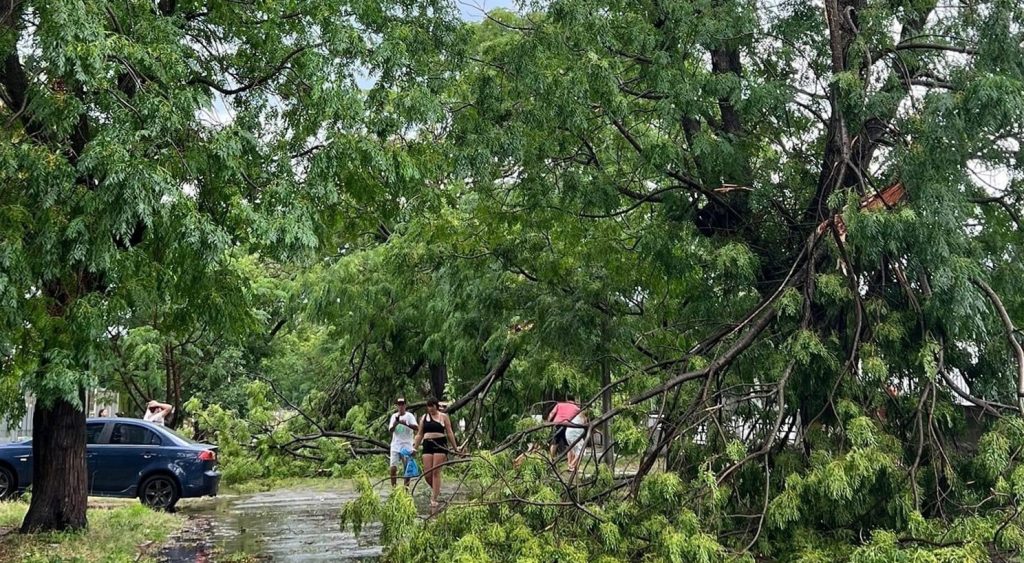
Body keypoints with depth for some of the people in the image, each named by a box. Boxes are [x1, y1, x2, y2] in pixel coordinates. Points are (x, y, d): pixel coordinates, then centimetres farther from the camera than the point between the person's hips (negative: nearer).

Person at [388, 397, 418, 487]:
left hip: (406, 445, -2)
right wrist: (396, 422, -18)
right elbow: (390, 430, 0)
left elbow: (416, 427, -17)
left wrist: (405, 424, -32)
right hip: (395, 446, 2)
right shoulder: (394, 416, 9)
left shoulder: (409, 415, -3)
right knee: (393, 468, -6)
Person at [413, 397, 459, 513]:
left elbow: (450, 433, 7)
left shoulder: (443, 417, 7)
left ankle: (434, 501, -7)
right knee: (427, 473, -4)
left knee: (436, 472, -9)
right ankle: (436, 490, 25)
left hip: (440, 445, -3)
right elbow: (419, 434, 18)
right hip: (427, 446, 3)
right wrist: (415, 447, 10)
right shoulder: (424, 418, 15)